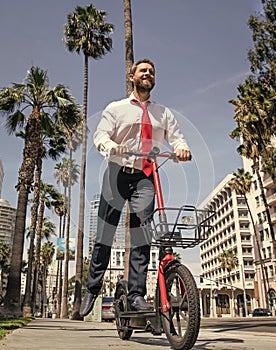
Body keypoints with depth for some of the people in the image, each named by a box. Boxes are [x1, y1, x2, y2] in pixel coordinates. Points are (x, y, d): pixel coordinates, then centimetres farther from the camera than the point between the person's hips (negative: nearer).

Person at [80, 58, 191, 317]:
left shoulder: (164, 113, 19)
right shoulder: (115, 108, 13)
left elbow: (175, 136, 6)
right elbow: (100, 134, -2)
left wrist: (182, 148, -19)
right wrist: (111, 146, -26)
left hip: (145, 178, 1)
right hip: (117, 173, -1)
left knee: (141, 238, -7)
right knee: (104, 235, 1)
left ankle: (136, 295, -1)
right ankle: (92, 290, 14)